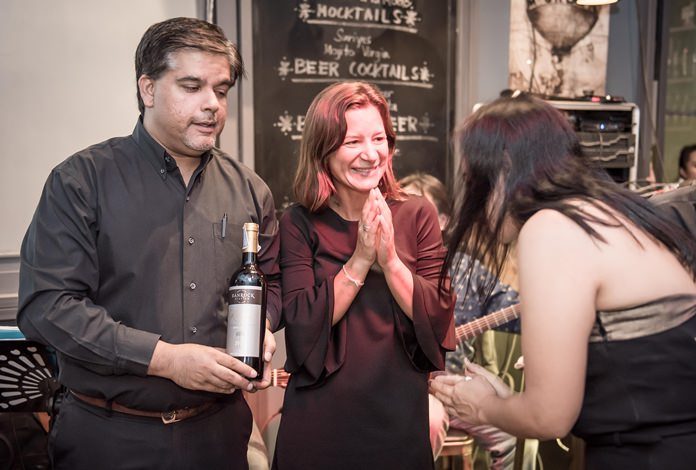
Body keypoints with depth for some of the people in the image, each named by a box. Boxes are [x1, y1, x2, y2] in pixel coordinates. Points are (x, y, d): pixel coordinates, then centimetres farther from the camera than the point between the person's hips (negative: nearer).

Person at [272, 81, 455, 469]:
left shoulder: (417, 215, -2)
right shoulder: (300, 224, -6)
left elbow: (439, 321, -8)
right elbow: (303, 327, -14)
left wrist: (390, 259, -20)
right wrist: (361, 258, -19)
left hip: (401, 416, 1)